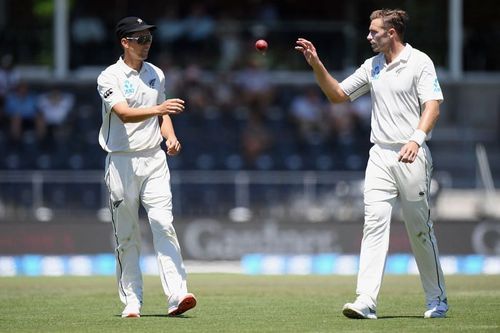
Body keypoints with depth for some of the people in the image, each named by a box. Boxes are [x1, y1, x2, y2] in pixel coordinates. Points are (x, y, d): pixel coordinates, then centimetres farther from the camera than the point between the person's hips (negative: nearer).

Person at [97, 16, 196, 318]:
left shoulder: (156, 74, 12)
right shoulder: (110, 77, -6)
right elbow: (124, 114, -22)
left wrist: (171, 137, 1)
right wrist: (158, 110, -38)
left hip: (154, 159, 3)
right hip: (122, 161, -3)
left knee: (163, 223, -11)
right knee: (126, 235, 3)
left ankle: (177, 294, -19)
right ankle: (132, 301, 10)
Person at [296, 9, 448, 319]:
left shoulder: (419, 62, -4)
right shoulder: (372, 67, 14)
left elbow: (433, 106, -13)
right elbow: (337, 94, 21)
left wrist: (417, 139, -29)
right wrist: (316, 65, 8)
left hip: (412, 156, -5)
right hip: (380, 155, 5)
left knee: (421, 230, 2)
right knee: (374, 223, -9)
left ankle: (437, 300, 17)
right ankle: (366, 301, -17)